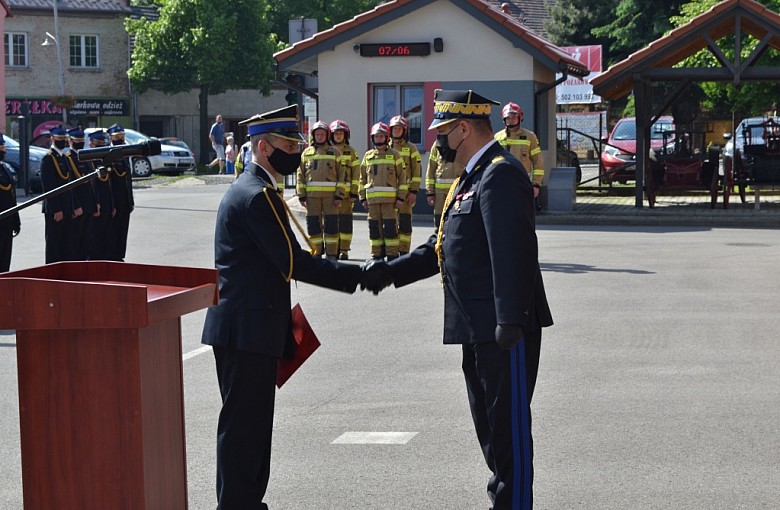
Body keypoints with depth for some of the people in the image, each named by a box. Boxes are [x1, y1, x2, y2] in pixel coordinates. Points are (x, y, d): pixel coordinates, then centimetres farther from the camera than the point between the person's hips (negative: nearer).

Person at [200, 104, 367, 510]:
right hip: (248, 328, -11)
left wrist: (282, 316, 20)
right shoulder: (259, 195, -18)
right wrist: (357, 276, -18)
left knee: (251, 422, 15)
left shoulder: (248, 189, 16)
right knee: (244, 424, -5)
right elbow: (293, 263, -21)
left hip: (244, 326, 11)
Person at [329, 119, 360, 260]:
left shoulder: (351, 151, 8)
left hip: (345, 192, -2)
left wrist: (354, 192, -3)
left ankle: (344, 250, -1)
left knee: (345, 221, -4)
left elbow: (356, 173, 5)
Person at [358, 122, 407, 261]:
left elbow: (402, 176, 4)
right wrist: (363, 198, 9)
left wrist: (401, 197, -3)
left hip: (390, 197, -3)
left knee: (390, 226, -6)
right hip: (372, 197, 3)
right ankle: (377, 254, 11)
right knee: (374, 226, 4)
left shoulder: (394, 155, 6)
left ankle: (392, 254, -2)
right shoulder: (368, 156, 14)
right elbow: (362, 178, 17)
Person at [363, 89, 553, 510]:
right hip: (478, 327, 11)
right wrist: (393, 271, 10)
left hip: (503, 328, -11)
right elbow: (445, 246, 20)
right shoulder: (471, 177, 18)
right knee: (487, 419, 18)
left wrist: (509, 320, -28)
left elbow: (513, 252, -24)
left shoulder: (500, 175, -16)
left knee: (509, 421, -4)